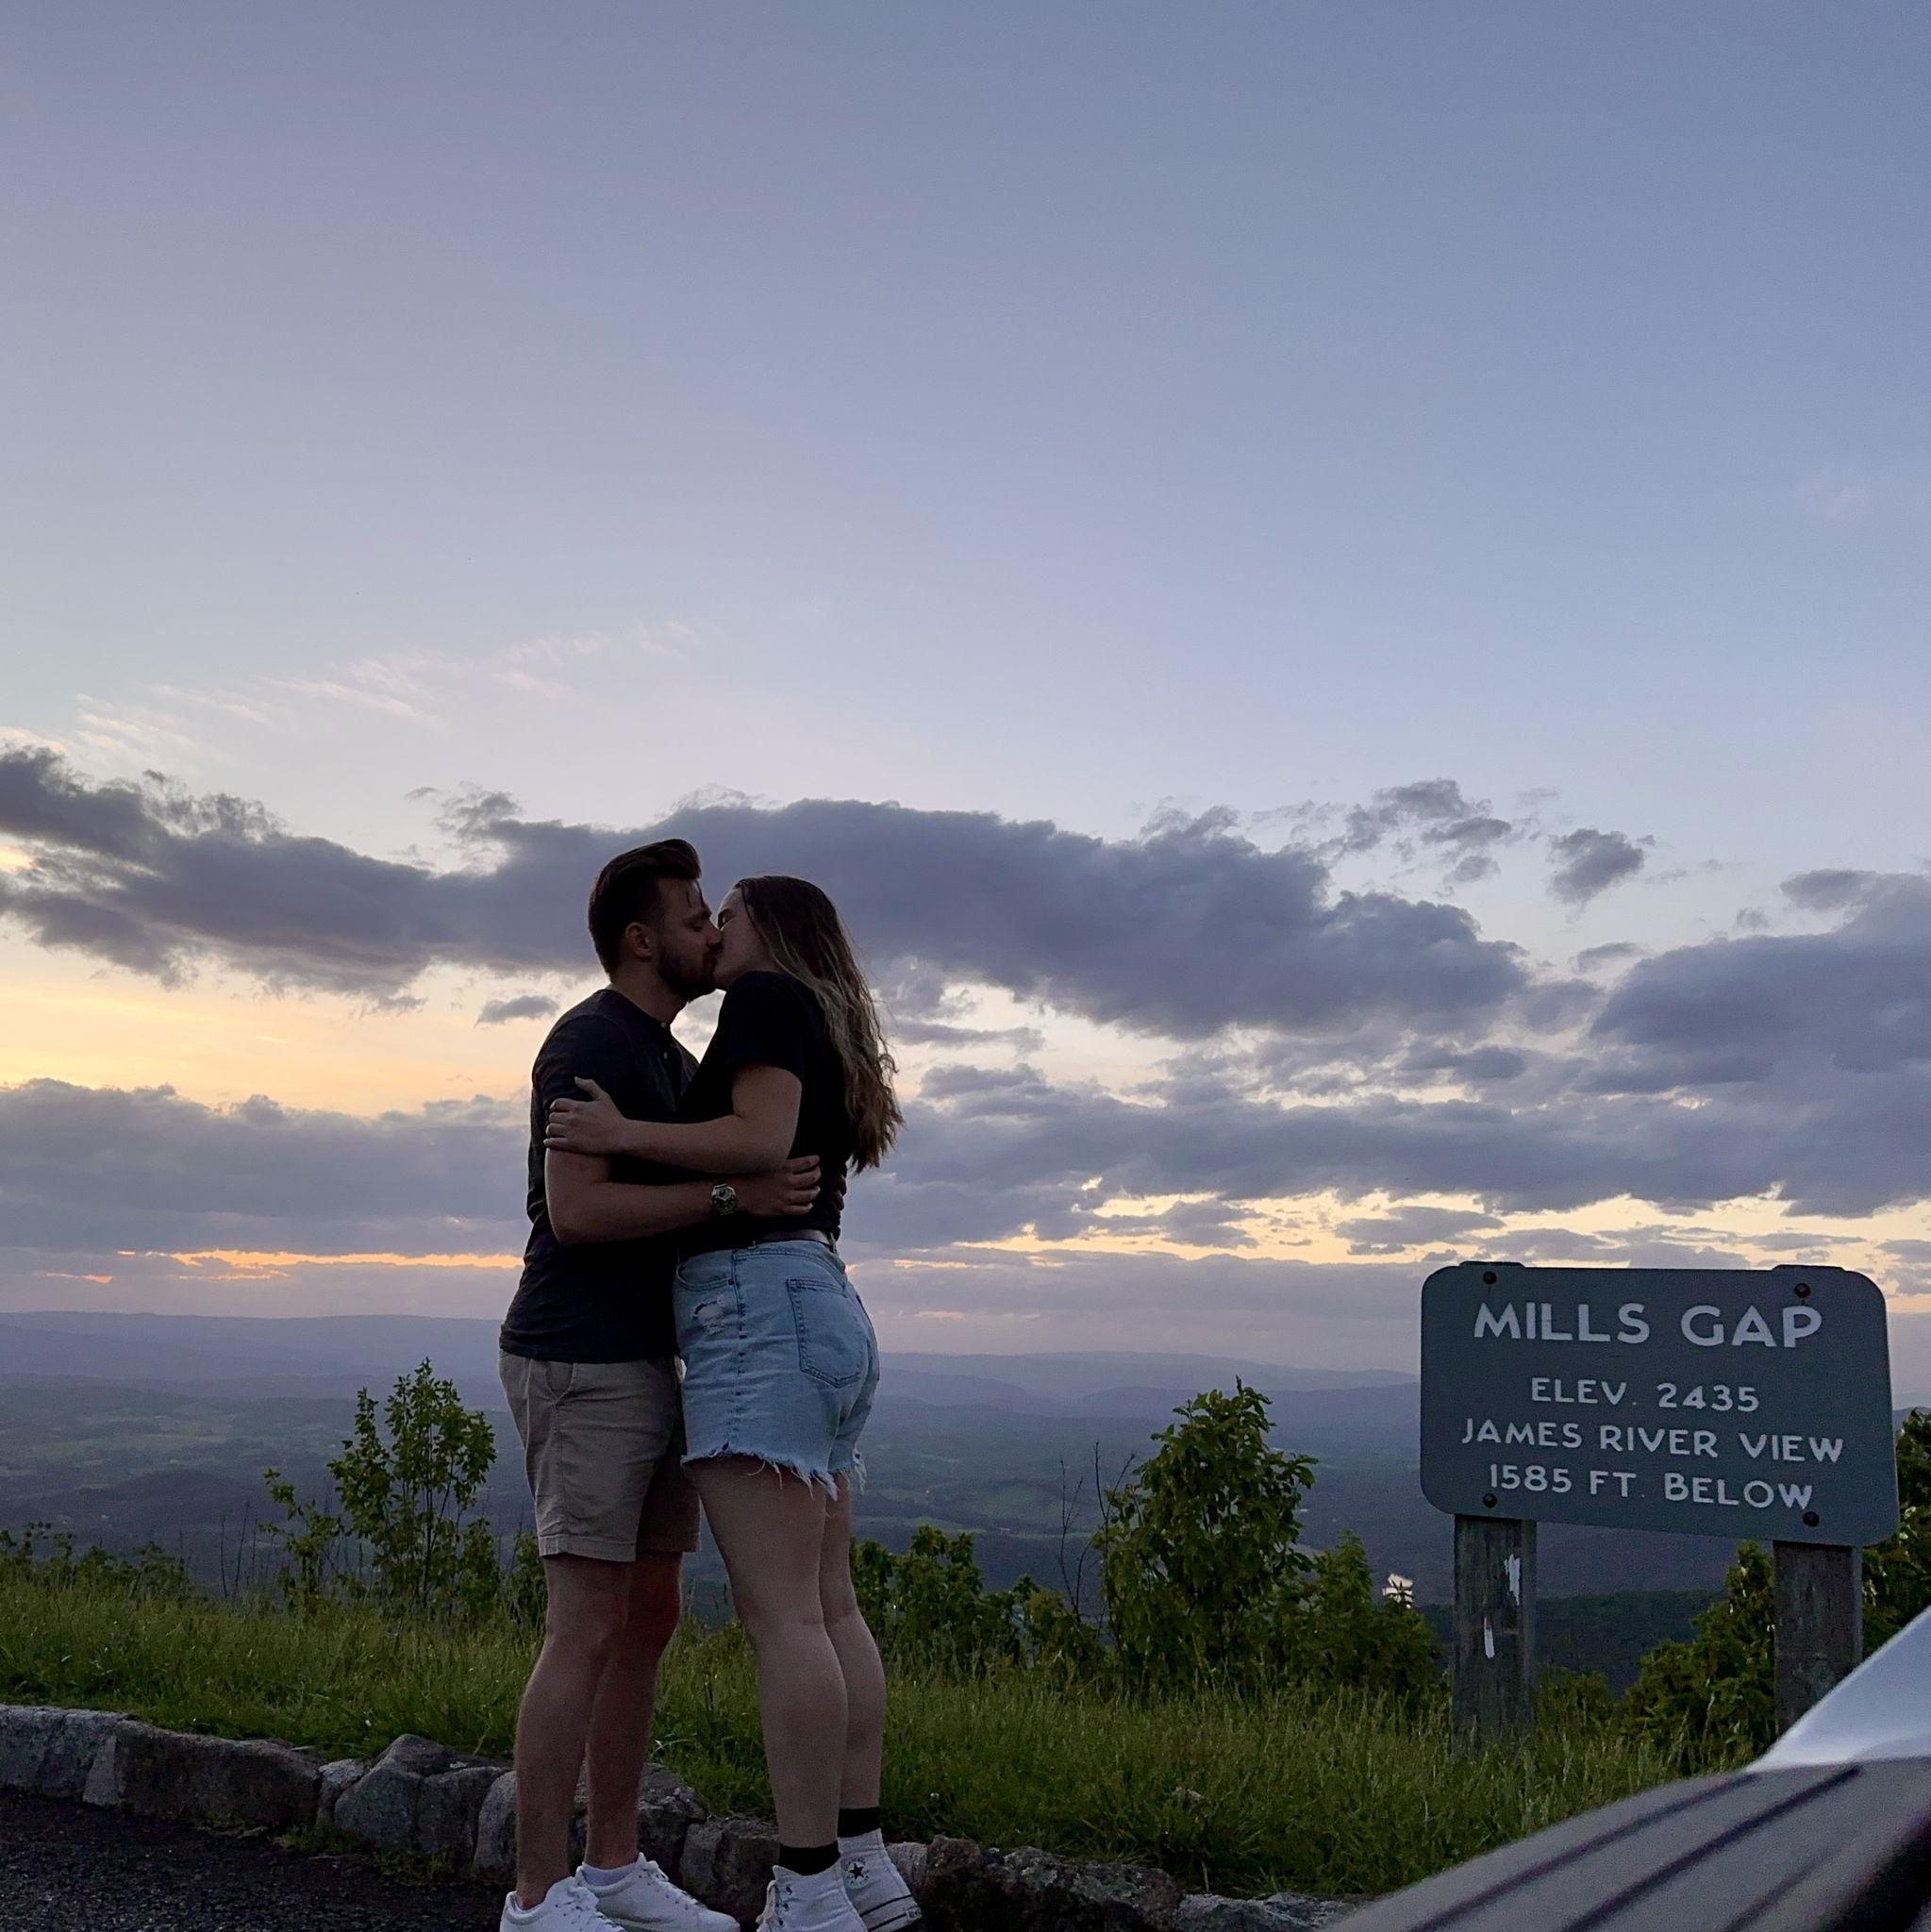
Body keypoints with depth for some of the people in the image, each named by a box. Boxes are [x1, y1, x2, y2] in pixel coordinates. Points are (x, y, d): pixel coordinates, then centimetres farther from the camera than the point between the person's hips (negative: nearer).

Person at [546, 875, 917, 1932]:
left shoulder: (766, 995, -1)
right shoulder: (830, 1043, 25)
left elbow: (759, 1140, -14)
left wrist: (623, 1134, -9)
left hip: (756, 1306, -10)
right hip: (827, 1310, 10)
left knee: (781, 1614, -11)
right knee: (828, 1605, 10)